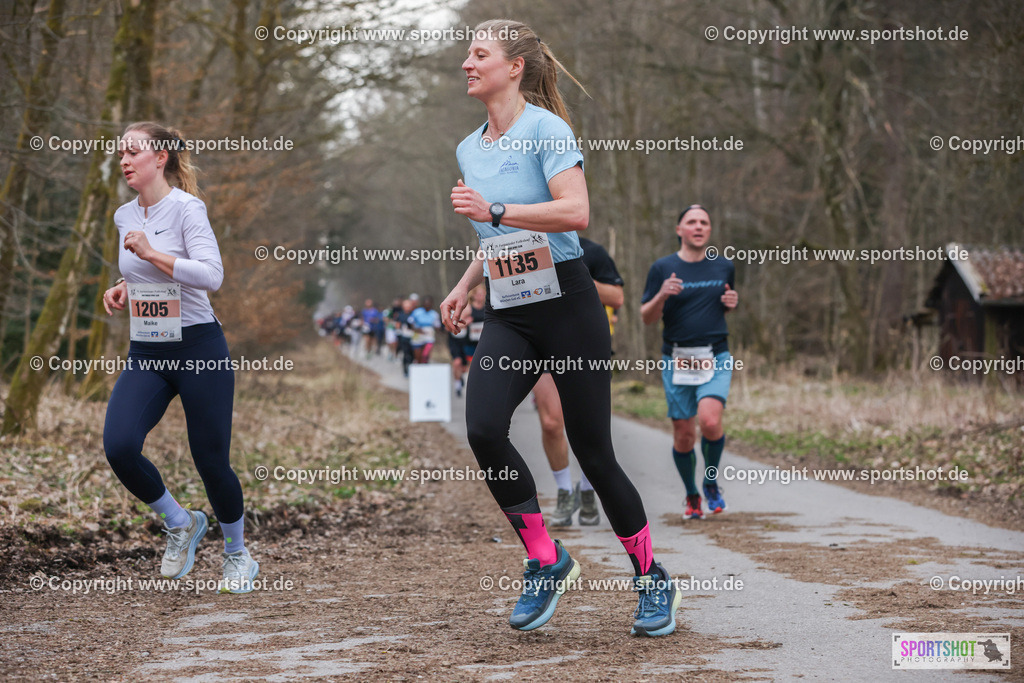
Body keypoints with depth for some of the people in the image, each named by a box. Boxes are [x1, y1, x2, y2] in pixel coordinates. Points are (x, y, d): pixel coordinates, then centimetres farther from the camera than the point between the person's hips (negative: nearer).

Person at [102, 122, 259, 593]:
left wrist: (152, 253, -25)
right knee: (119, 446, -16)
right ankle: (180, 524, 10)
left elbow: (211, 275, -22)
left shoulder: (186, 208, -10)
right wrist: (123, 288, 7)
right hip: (145, 354, 6)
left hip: (198, 347, -6)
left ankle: (238, 554, 26)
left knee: (211, 461, 0)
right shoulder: (124, 216, 10)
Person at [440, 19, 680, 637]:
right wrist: (465, 286, 15)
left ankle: (655, 581, 17)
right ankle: (546, 562, -3)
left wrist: (495, 211, -24)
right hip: (508, 315, 6)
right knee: (483, 428, -19)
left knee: (593, 451, -2)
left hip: (565, 303, -6)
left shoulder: (546, 128, -8)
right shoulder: (469, 149, 15)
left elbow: (576, 212, -22)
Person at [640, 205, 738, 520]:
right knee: (683, 435, 2)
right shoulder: (663, 268, 1)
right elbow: (646, 317, 2)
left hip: (716, 358, 0)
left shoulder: (724, 267, 9)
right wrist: (662, 296, -19)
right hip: (676, 360, 0)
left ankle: (712, 482, 5)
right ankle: (692, 496, 25)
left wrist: (732, 302, 0)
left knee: (710, 420, -21)